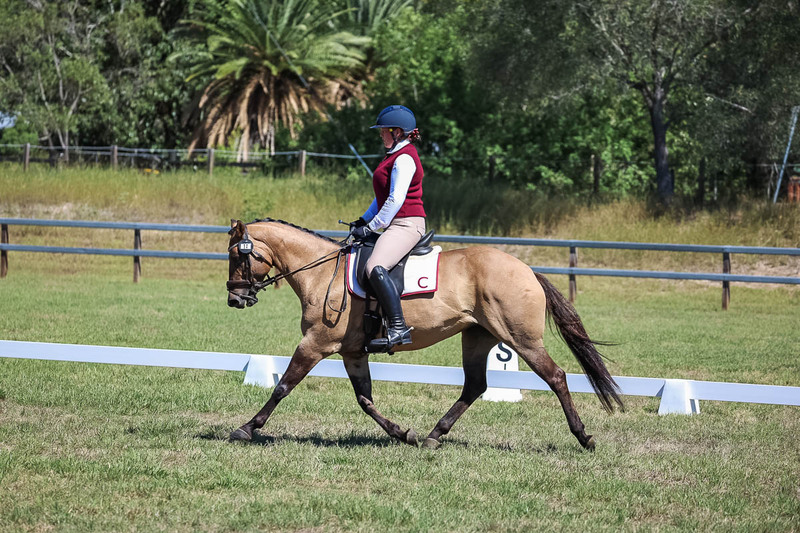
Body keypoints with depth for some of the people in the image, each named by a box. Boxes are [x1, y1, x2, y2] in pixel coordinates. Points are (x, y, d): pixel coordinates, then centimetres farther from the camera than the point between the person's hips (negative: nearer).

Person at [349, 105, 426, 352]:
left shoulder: (404, 158, -12)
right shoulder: (396, 156, 21)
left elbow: (395, 200, -19)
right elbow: (385, 196, 27)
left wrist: (372, 227, -15)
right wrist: (364, 220, 18)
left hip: (406, 223, -12)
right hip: (399, 225, 12)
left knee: (375, 268, -32)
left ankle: (398, 328, -38)